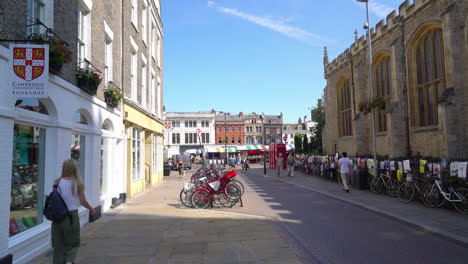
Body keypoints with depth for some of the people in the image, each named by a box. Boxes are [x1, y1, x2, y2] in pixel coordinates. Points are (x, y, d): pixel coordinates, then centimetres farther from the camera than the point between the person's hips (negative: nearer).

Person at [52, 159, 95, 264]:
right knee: (72, 244, 12)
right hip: (72, 215, -2)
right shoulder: (78, 183, -7)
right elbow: (83, 201, -6)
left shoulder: (58, 182, -2)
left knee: (58, 244, 15)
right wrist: (91, 209, 10)